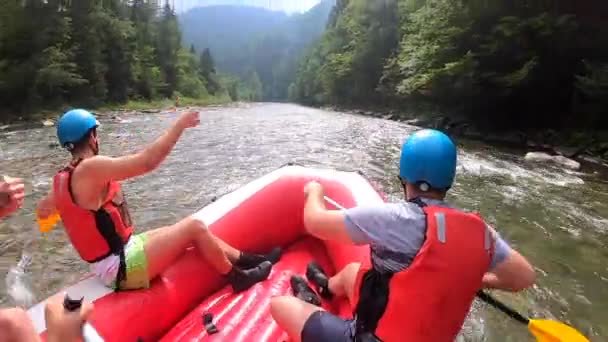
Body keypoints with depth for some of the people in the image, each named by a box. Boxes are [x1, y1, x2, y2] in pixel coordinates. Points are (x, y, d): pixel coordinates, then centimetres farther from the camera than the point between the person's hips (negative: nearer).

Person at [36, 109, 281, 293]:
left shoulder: (61, 178, 7)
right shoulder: (89, 169, -22)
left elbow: (42, 211, 23)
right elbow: (147, 161, -31)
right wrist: (179, 125, -22)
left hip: (114, 258, 10)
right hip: (121, 268, -10)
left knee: (189, 229, 11)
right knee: (194, 226, -9)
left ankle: (247, 260, 18)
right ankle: (239, 278, 9)